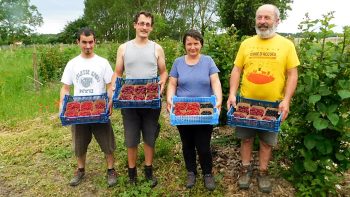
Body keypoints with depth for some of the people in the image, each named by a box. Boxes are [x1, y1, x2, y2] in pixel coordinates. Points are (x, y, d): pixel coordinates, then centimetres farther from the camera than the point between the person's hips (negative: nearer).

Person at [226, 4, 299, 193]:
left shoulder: (286, 44, -2)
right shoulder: (246, 43, 3)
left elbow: (292, 74, -3)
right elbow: (236, 70, 3)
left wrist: (286, 100, -14)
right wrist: (232, 94, -10)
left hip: (273, 104, -1)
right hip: (246, 102, 2)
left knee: (267, 141, 11)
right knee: (246, 137, 12)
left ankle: (263, 172, 29)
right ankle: (246, 169, 30)